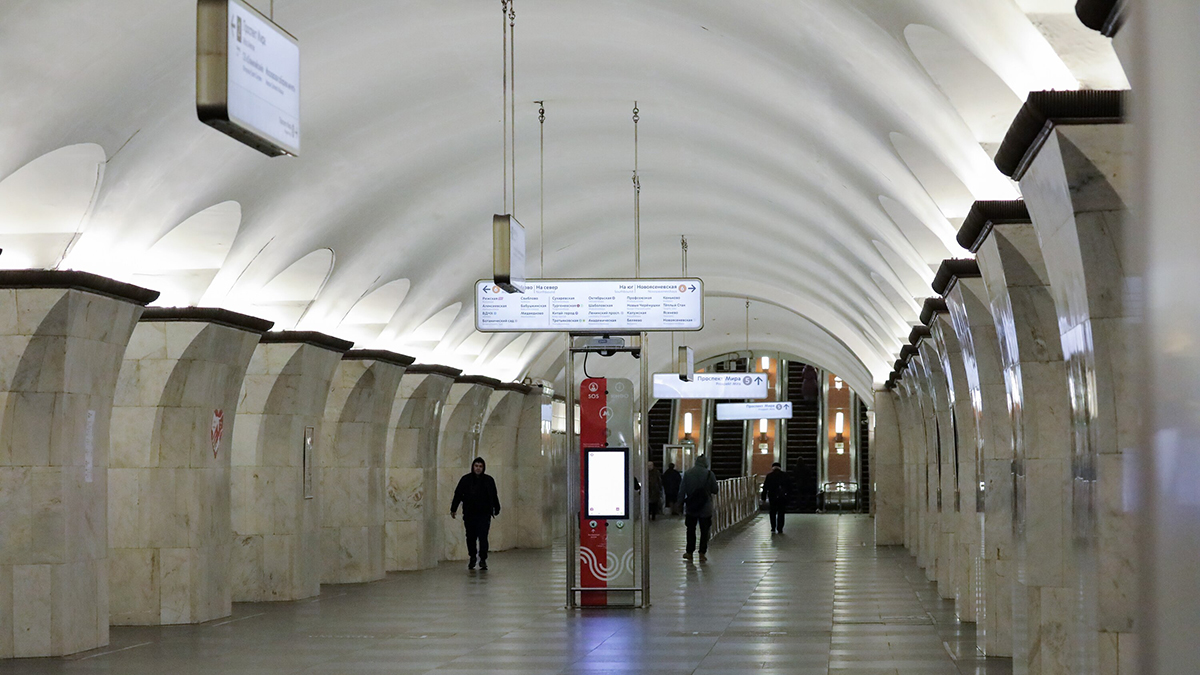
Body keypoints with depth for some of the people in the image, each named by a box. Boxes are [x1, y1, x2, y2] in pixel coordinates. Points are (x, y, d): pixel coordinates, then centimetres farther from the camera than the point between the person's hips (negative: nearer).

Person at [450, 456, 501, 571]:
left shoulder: (488, 480, 4)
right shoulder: (465, 480, 1)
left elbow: (494, 497, 12)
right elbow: (458, 495, 4)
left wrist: (496, 509, 16)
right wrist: (453, 509, 1)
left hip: (484, 514, -1)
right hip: (469, 514, 1)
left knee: (483, 537, -9)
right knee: (471, 537, 9)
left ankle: (483, 560, -4)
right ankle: (472, 558, 26)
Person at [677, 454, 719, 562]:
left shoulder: (687, 473, -3)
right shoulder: (709, 474, -8)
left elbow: (682, 491, -1)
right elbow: (715, 490, -2)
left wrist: (681, 503, 8)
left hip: (691, 508, 1)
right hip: (705, 508, -1)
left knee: (691, 530, 13)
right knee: (704, 531, 6)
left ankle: (689, 553, 14)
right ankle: (702, 553, 5)